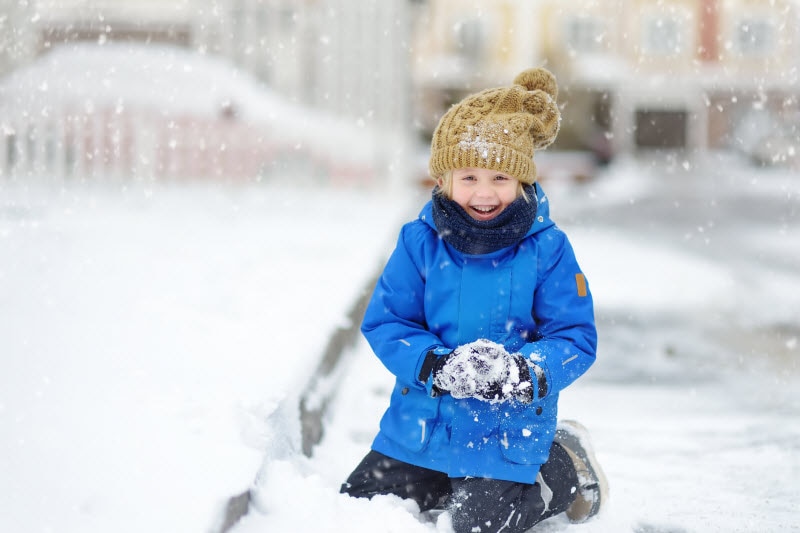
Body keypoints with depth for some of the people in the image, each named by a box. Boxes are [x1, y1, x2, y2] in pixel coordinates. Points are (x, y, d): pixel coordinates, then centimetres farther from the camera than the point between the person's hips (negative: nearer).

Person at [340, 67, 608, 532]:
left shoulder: (546, 250, -10)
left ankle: (564, 472, 15)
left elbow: (576, 338, -9)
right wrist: (437, 366, -23)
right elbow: (384, 324, -4)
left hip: (505, 434, -3)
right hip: (421, 427, 4)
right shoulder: (421, 243, -5)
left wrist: (524, 373, -29)